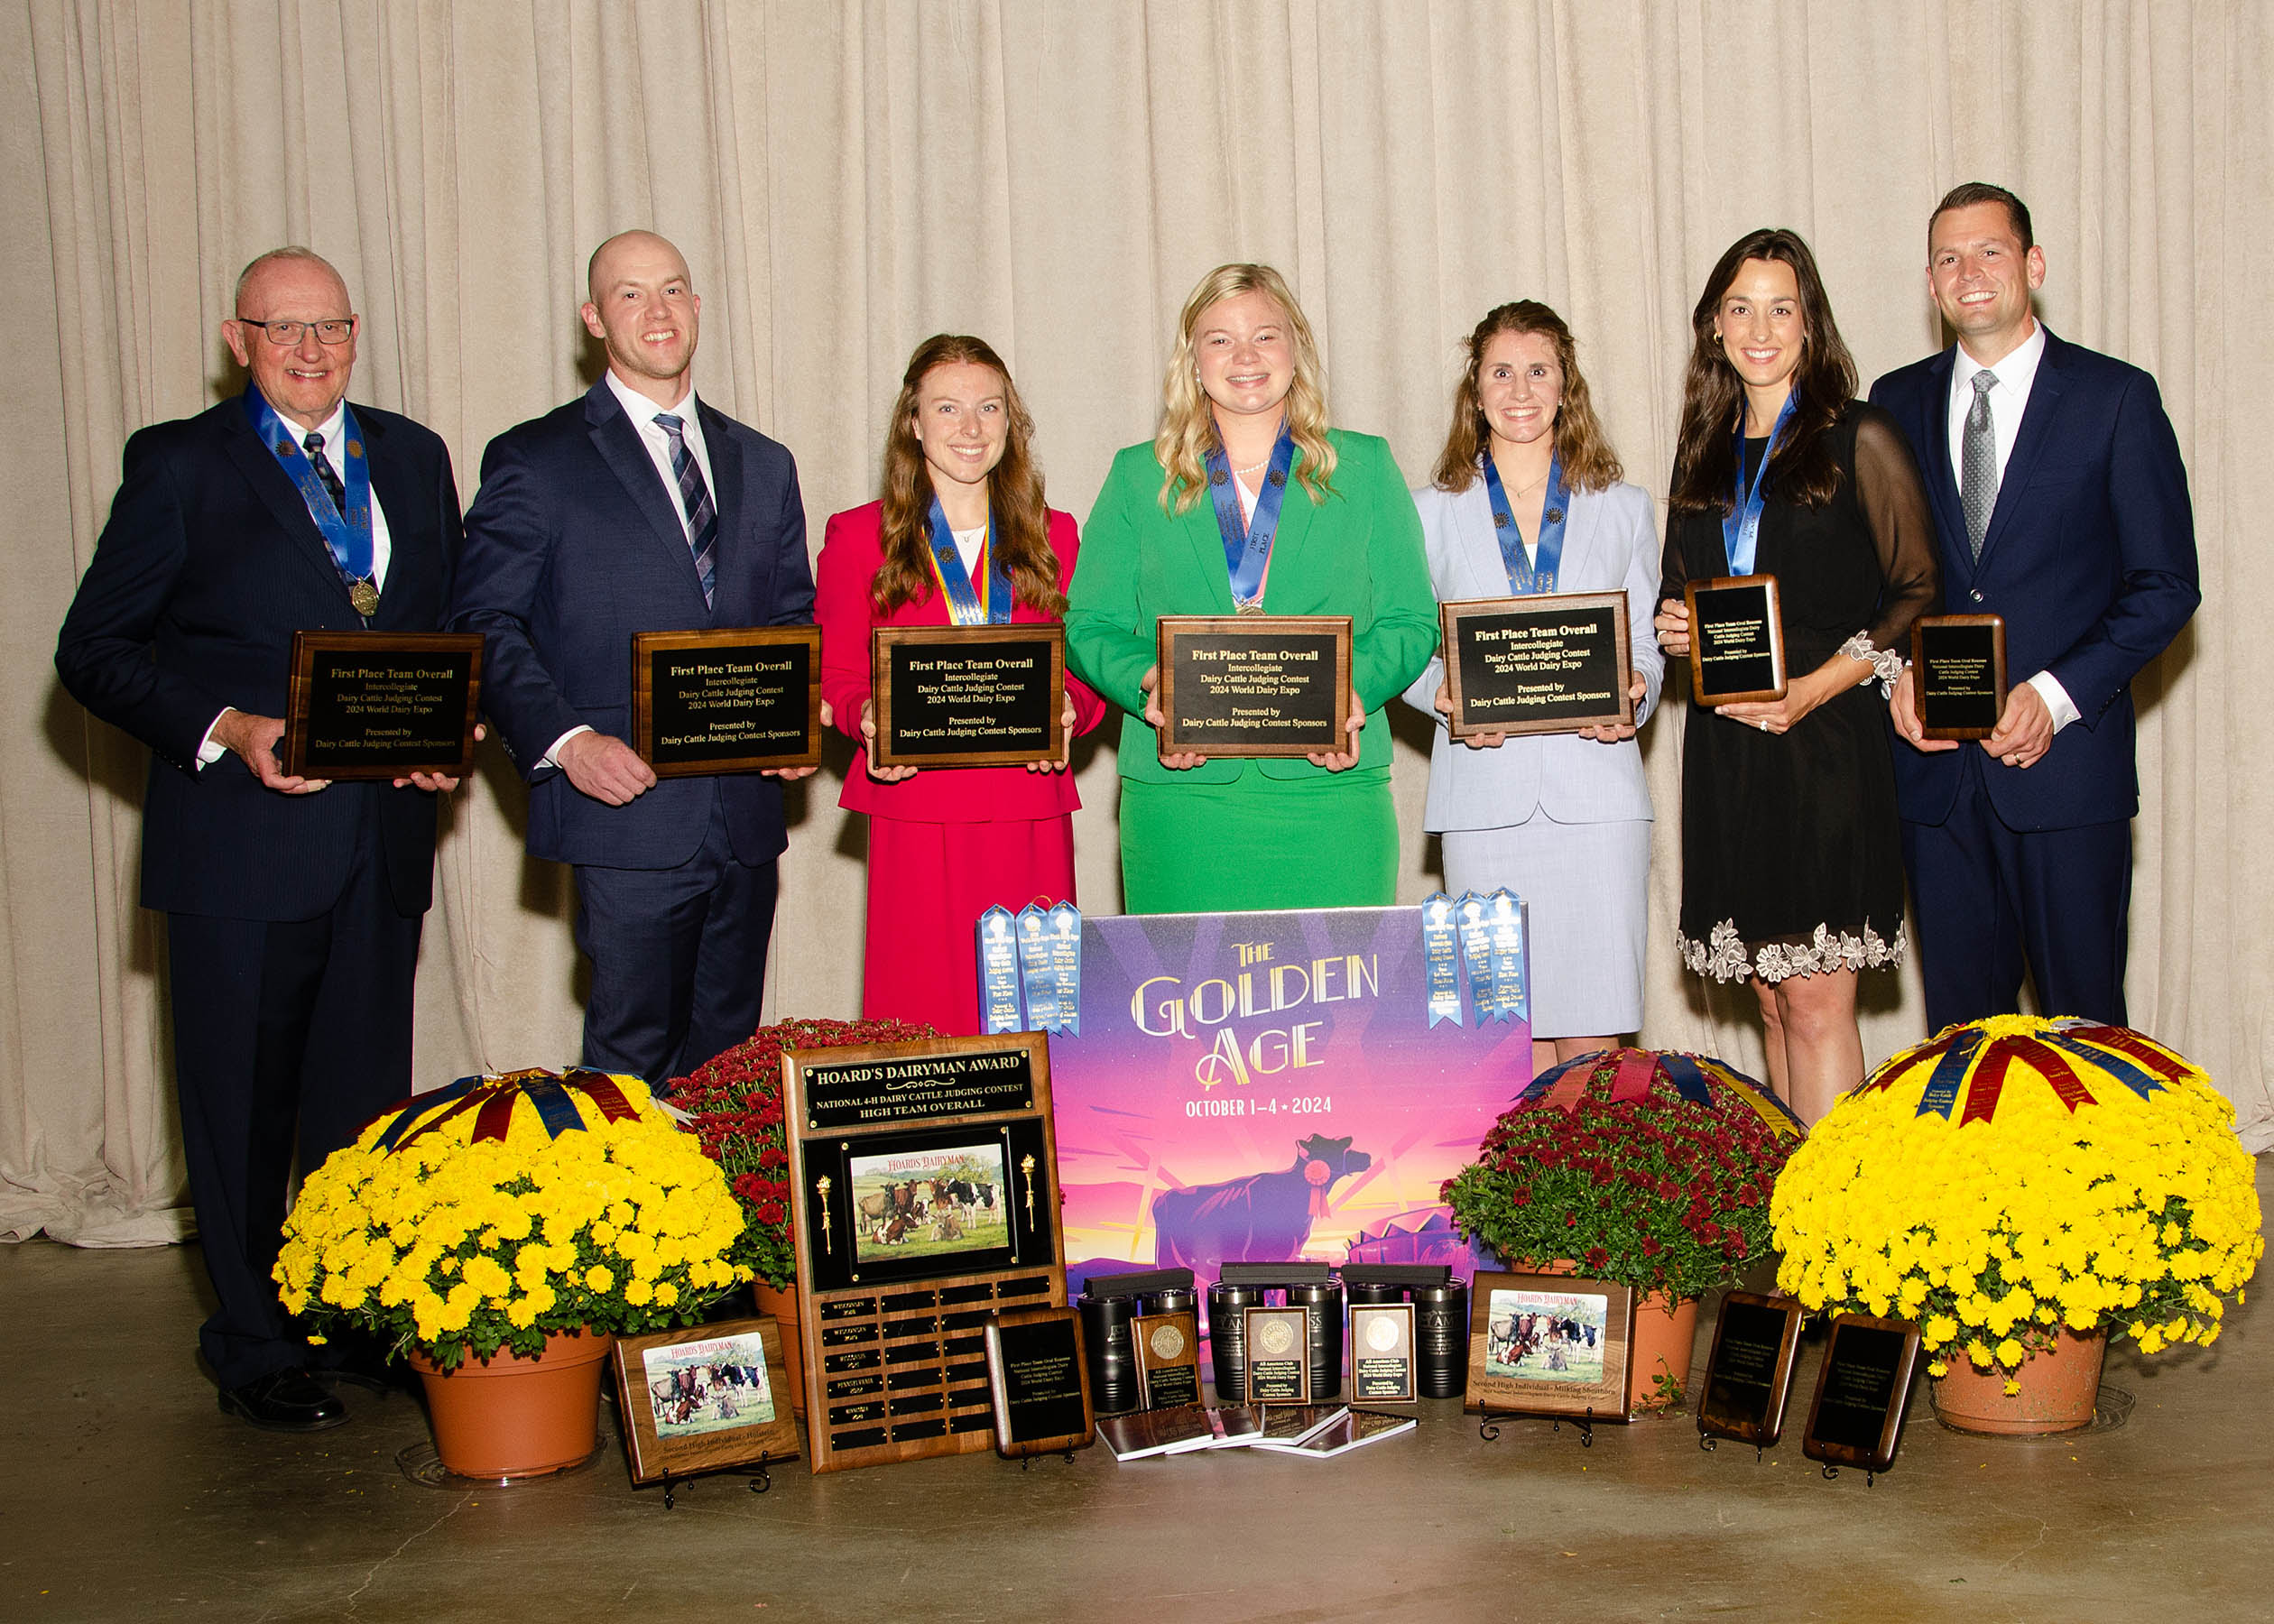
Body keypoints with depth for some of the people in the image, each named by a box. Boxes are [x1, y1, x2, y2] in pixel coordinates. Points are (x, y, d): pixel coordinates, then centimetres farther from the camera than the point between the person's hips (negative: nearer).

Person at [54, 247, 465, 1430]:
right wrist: (224, 728, -16)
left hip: (383, 832, 4)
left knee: (368, 1095, 11)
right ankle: (258, 1350, 17)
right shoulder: (180, 465, 0)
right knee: (242, 1101, 4)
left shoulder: (411, 458, 13)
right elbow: (96, 650, -3)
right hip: (242, 835, -4)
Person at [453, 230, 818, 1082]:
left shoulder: (763, 466, 17)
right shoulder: (535, 461, 2)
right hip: (628, 807, -5)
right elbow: (486, 626, -3)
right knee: (631, 1057, -3)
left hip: (746, 812, 5)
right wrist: (566, 741, -17)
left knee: (728, 1059, 9)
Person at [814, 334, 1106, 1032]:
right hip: (915, 812, -2)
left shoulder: (1053, 536, 14)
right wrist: (867, 717, -14)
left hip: (1030, 818, 2)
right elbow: (834, 675, 7)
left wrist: (1067, 710, -9)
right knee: (920, 1014, -4)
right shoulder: (858, 537, 8)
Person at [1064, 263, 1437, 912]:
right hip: (1180, 802, 0)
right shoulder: (1138, 476, 11)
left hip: (1331, 793, 0)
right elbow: (1091, 626, 7)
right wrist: (1151, 685, -13)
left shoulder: (1364, 468, 11)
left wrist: (1352, 688, -13)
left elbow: (1411, 622, 7)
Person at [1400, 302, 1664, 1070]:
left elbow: (1646, 645, 13)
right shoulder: (1432, 511, 12)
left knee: (1592, 1032, -3)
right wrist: (1446, 697, -12)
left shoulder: (1625, 509, 14)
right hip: (1485, 794, 0)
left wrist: (1633, 696, -9)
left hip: (1595, 786, 0)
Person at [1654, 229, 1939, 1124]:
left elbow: (1920, 590, -3)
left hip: (1827, 741, -5)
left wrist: (1815, 688, -14)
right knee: (1774, 1002, 7)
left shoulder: (1860, 439, 1)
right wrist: (1669, 632, 1)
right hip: (1726, 749, 5)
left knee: (1816, 998, -10)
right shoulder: (1703, 454, 16)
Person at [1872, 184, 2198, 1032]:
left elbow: (2166, 584, -3)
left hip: (2066, 762, -3)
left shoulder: (2116, 397, 0)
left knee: (2081, 1016, 3)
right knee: (1959, 1015, 8)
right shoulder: (1897, 403, 10)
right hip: (1934, 763, 3)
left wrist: (2055, 694, -13)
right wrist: (1896, 674, -5)